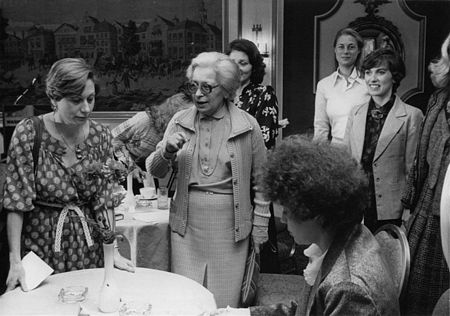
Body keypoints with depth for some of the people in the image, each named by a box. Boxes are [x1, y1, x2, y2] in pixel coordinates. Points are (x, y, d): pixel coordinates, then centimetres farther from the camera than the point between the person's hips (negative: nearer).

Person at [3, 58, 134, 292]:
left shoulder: (100, 135, -3)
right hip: (41, 241, -3)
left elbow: (105, 200, 0)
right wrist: (15, 261, -16)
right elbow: (16, 202, -13)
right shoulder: (28, 133, -14)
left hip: (88, 242, 3)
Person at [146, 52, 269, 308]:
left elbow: (260, 180, 3)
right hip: (186, 224, 2)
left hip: (229, 226, -2)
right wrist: (166, 151, -16)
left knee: (224, 303, 8)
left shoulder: (247, 125, -4)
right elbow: (155, 172, 5)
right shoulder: (180, 121, 3)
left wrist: (259, 227, 2)